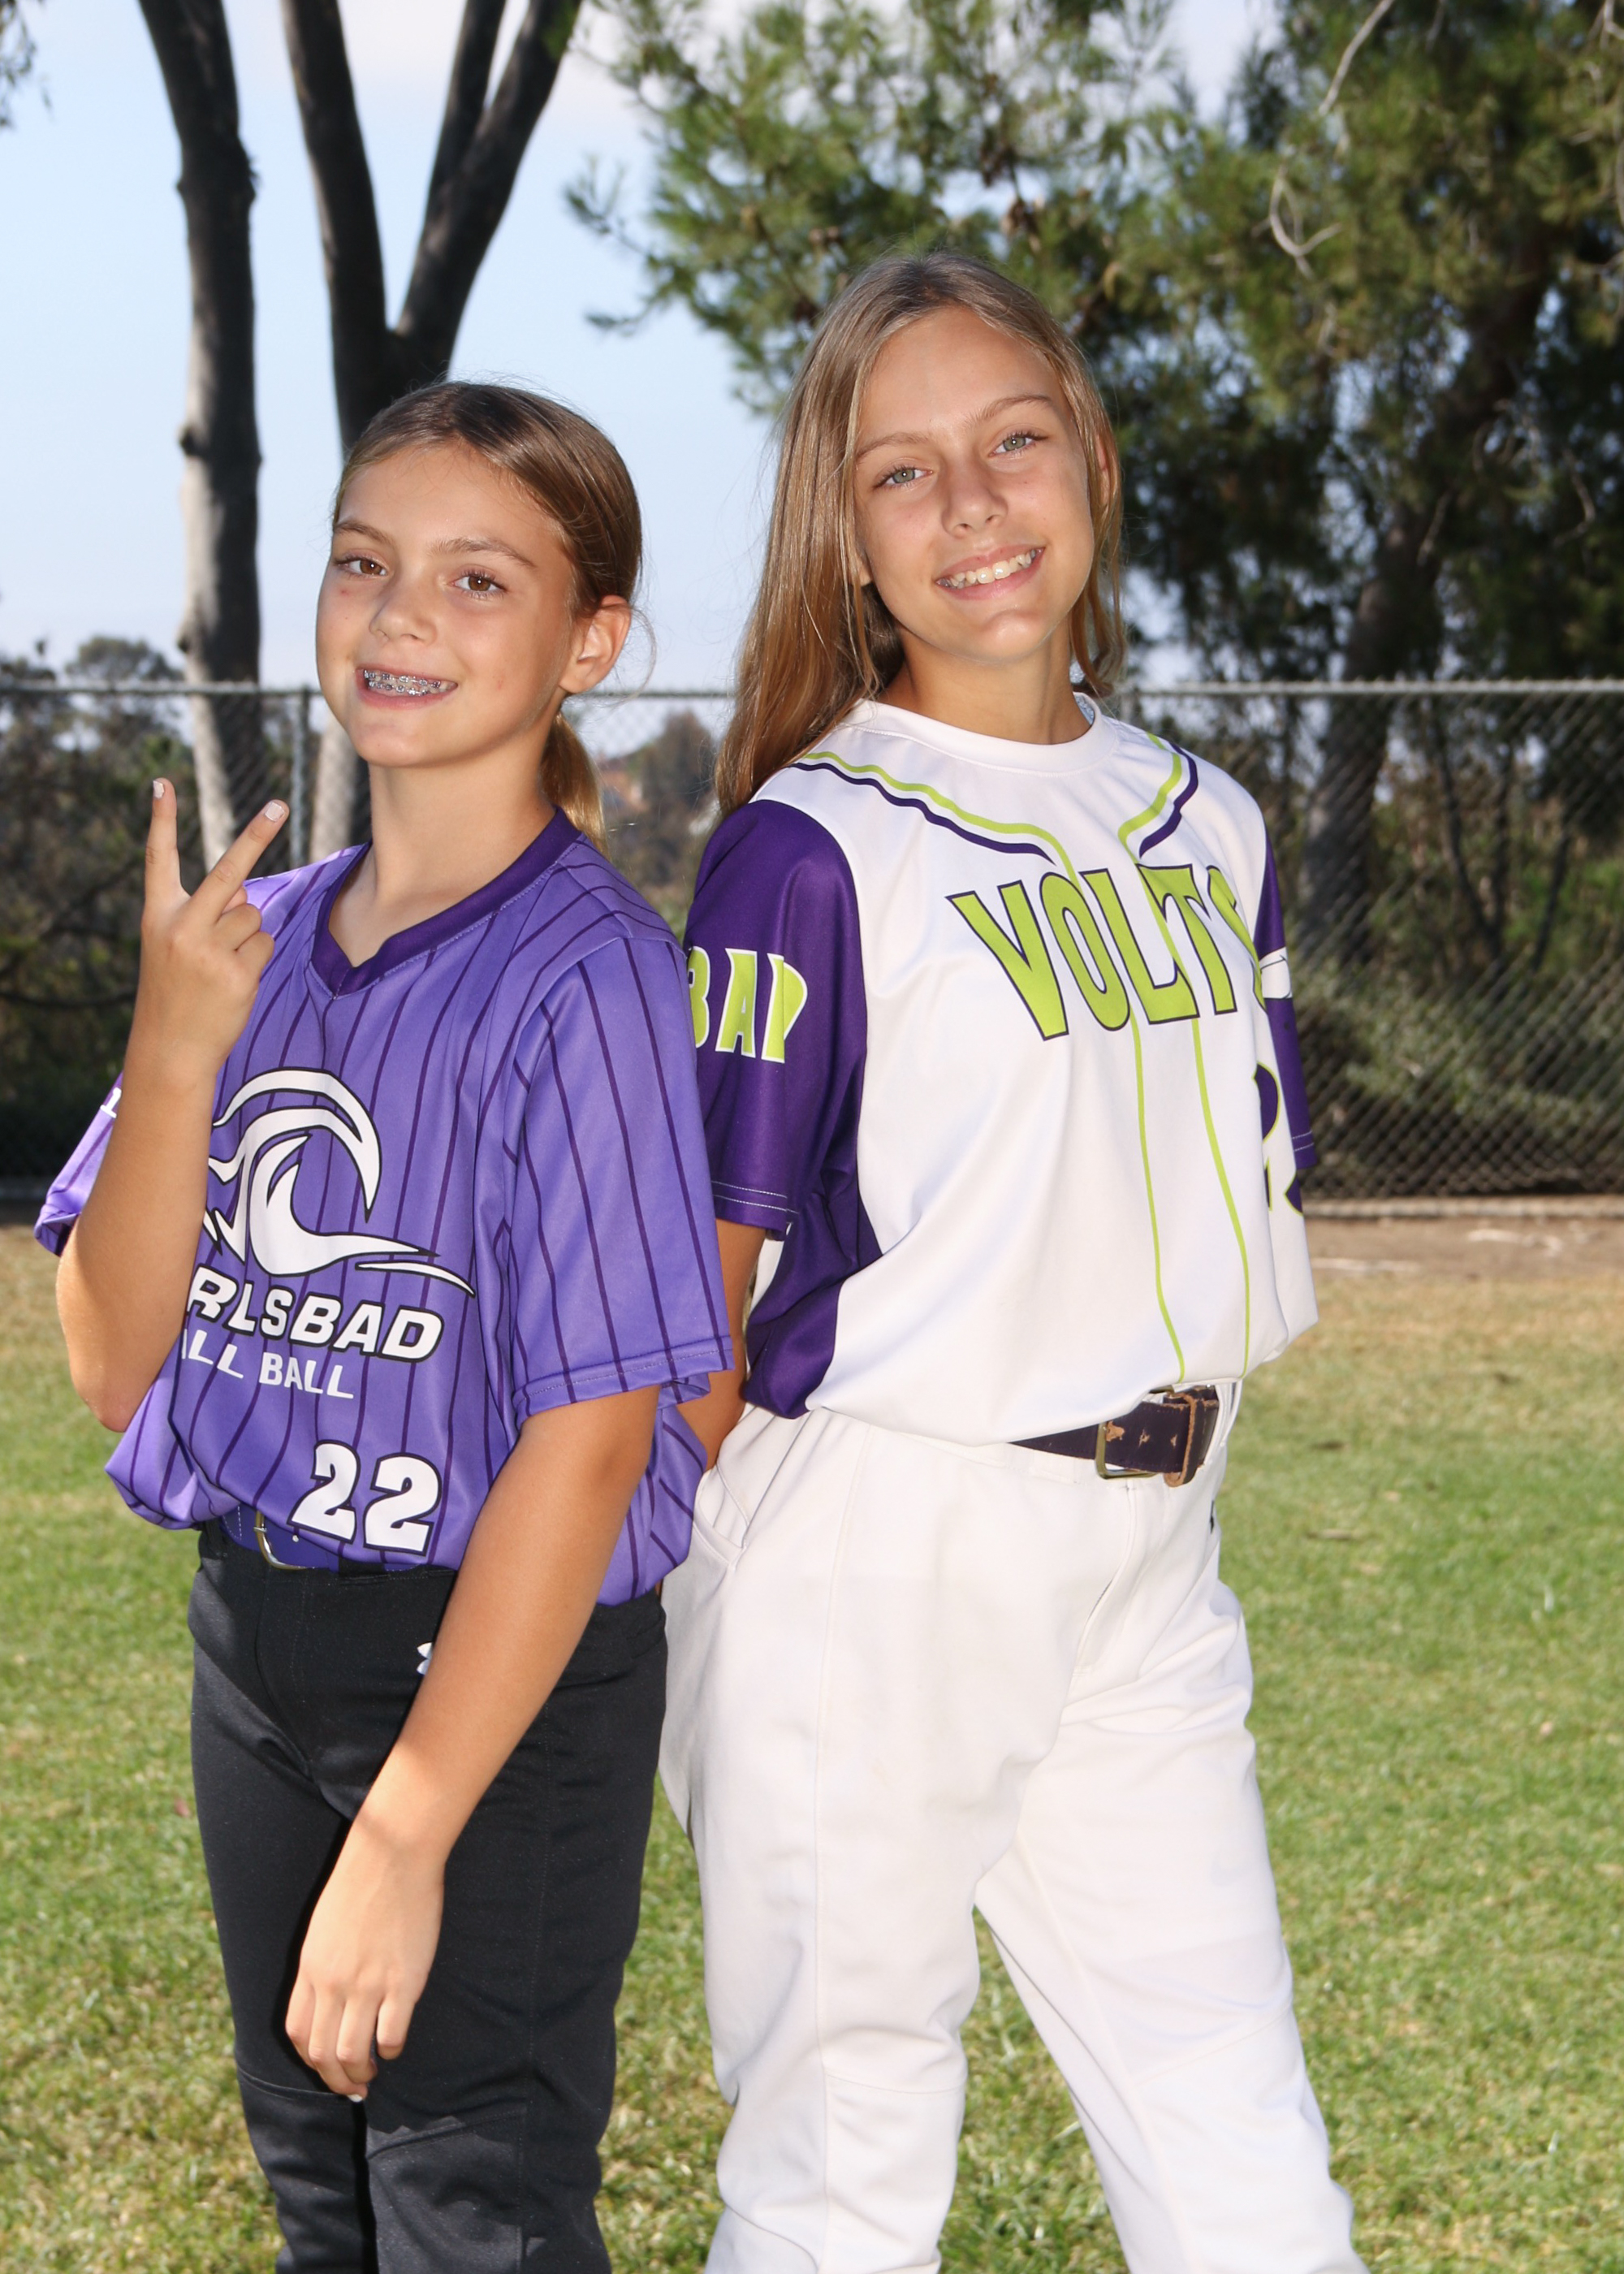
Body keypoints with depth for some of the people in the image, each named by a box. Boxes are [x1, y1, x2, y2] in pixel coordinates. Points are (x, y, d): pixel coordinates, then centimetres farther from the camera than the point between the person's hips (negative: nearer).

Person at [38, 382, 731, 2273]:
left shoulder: (582, 975, -15)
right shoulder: (255, 943, 5)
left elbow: (593, 1426, -19)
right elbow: (113, 1360, 2)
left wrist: (407, 1836, -22)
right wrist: (175, 1045, -13)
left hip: (497, 1664, -7)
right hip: (253, 1635, 7)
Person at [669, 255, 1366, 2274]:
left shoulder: (1208, 827, 11)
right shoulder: (811, 846, -9)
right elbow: (703, 1270, -8)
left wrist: (1153, 1481, 11)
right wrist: (707, 1610, -8)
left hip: (1145, 1562, 6)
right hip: (873, 1555, -5)